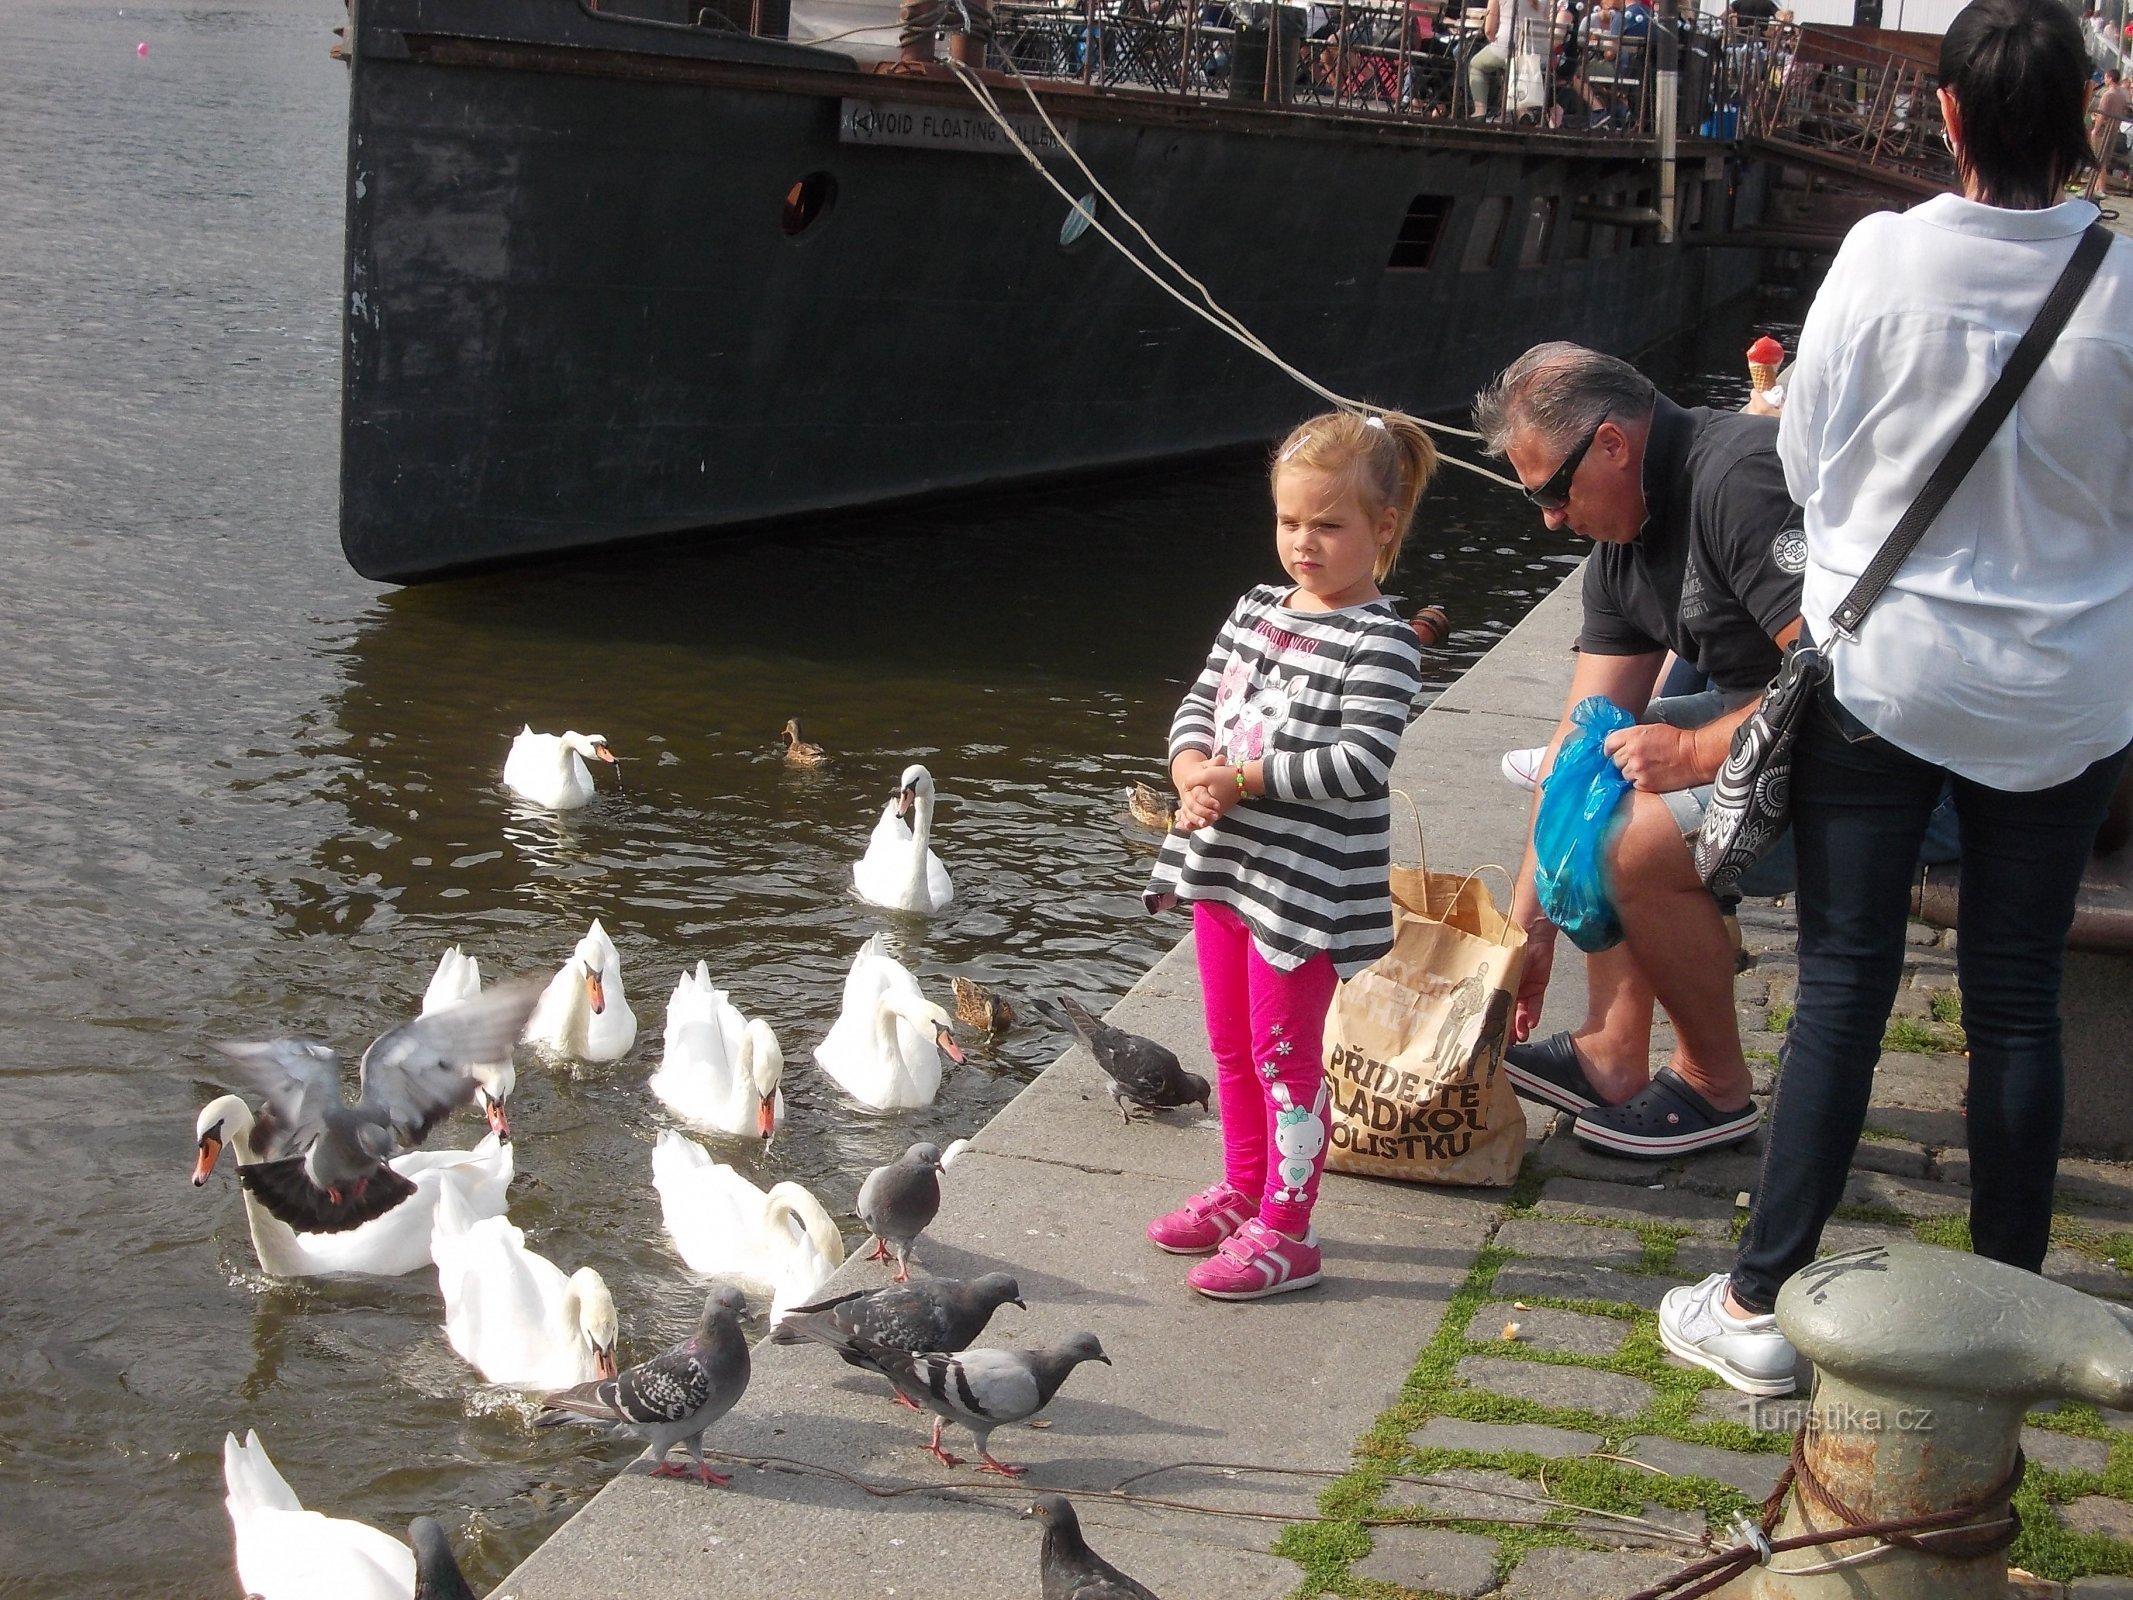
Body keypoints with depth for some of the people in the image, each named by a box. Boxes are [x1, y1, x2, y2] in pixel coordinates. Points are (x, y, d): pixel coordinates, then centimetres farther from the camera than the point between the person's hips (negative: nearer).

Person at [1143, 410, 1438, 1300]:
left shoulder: (1380, 643, -15)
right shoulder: (1256, 610, 9)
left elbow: (1362, 761, -23)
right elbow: (1198, 706, 9)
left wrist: (1243, 778, -22)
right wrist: (1194, 772, -12)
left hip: (1308, 884, -8)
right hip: (1222, 861, 8)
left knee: (1285, 1056, 1)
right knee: (1231, 1045, 19)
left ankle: (1284, 1232, 12)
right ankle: (1243, 1192, 36)